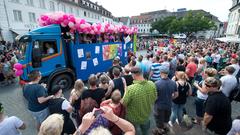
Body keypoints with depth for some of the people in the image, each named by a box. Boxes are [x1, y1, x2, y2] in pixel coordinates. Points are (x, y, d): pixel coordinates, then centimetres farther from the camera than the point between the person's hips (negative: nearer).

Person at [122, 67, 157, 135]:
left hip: (133, 118, -3)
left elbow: (124, 104, -21)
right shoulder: (152, 84, -22)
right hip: (146, 116, 4)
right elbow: (154, 99, -5)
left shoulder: (131, 89, -36)